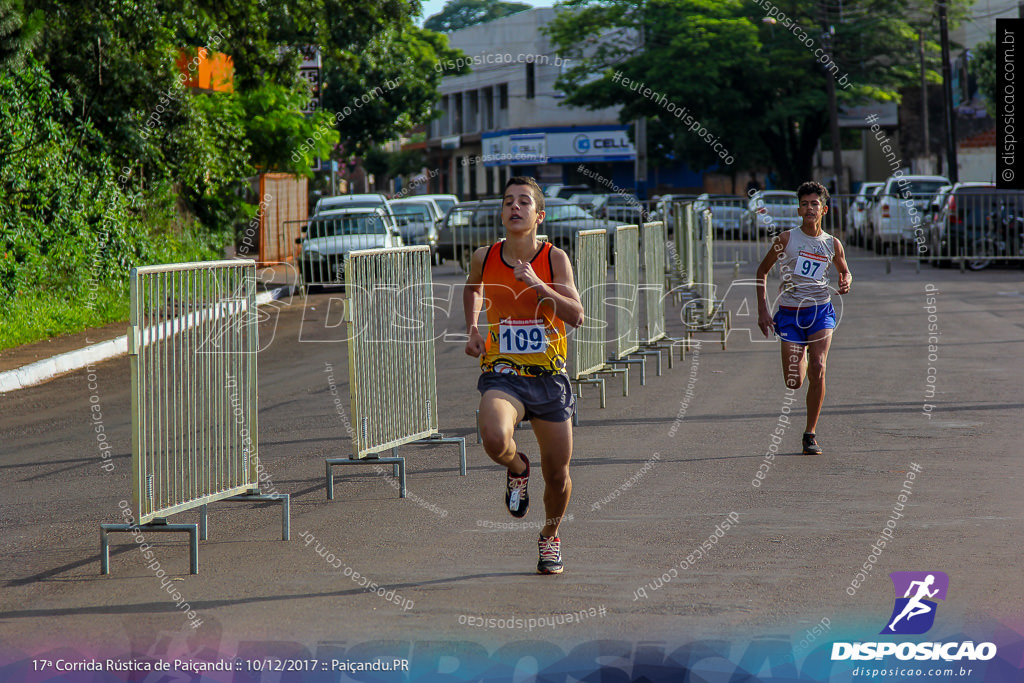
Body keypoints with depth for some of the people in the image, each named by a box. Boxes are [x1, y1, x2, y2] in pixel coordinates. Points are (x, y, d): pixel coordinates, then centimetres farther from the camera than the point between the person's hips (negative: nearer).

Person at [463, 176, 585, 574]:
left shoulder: (554, 259, -6)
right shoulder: (484, 258, -1)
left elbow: (576, 316, -16)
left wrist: (538, 285, -26)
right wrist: (473, 328, 8)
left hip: (548, 376, 0)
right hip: (502, 373, 0)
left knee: (557, 474, 7)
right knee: (495, 439, -32)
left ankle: (550, 535, 39)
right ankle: (517, 469, 6)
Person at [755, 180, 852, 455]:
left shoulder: (832, 244, 4)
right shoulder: (786, 239, -1)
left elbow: (845, 271, 24)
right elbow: (762, 271, 8)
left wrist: (846, 282, -1)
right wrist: (762, 310, 0)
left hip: (820, 311, 0)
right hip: (790, 314, 0)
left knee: (818, 369, -19)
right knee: (794, 382, -4)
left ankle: (811, 434, -8)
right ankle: (803, 368, 38)